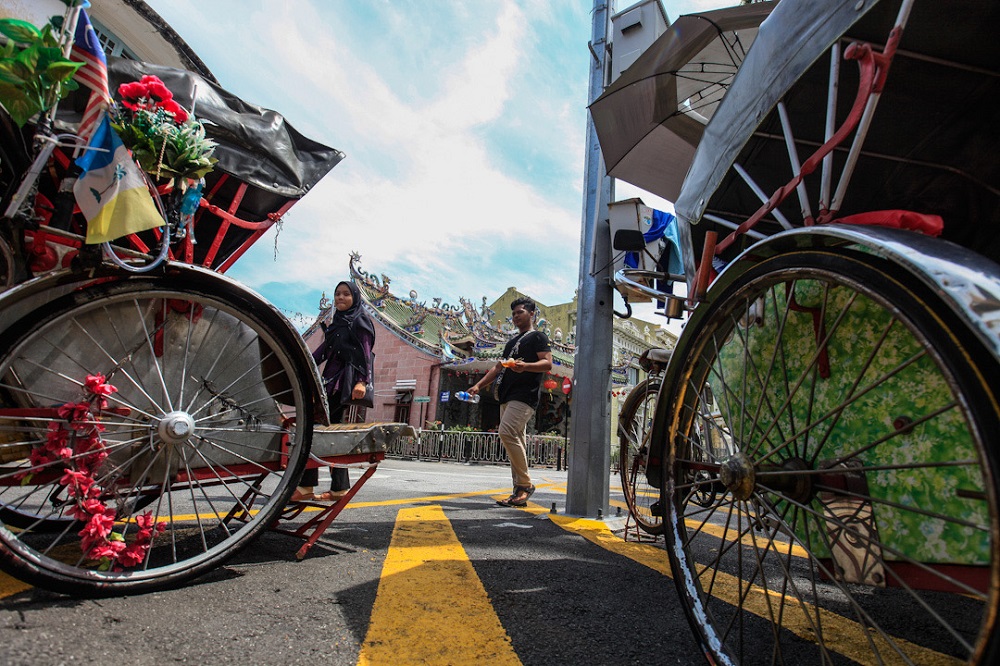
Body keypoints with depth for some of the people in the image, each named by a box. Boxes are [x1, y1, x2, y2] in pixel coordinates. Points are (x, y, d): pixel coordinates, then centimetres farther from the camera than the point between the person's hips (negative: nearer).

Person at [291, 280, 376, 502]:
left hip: (344, 381, -8)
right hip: (331, 379, 8)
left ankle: (305, 486, -9)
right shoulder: (337, 322, 21)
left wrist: (362, 381, -21)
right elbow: (324, 349, 20)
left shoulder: (359, 320, -2)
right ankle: (340, 487, 11)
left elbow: (365, 352, -10)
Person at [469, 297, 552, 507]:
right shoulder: (513, 341, 28)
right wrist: (479, 385, 20)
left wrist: (525, 366, -27)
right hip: (507, 396, 8)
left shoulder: (537, 337, 4)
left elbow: (547, 364, -9)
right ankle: (519, 492, 5)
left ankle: (525, 484, -14)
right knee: (515, 441, 4)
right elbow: (499, 367, 30)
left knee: (507, 432, -23)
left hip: (524, 395, -8)